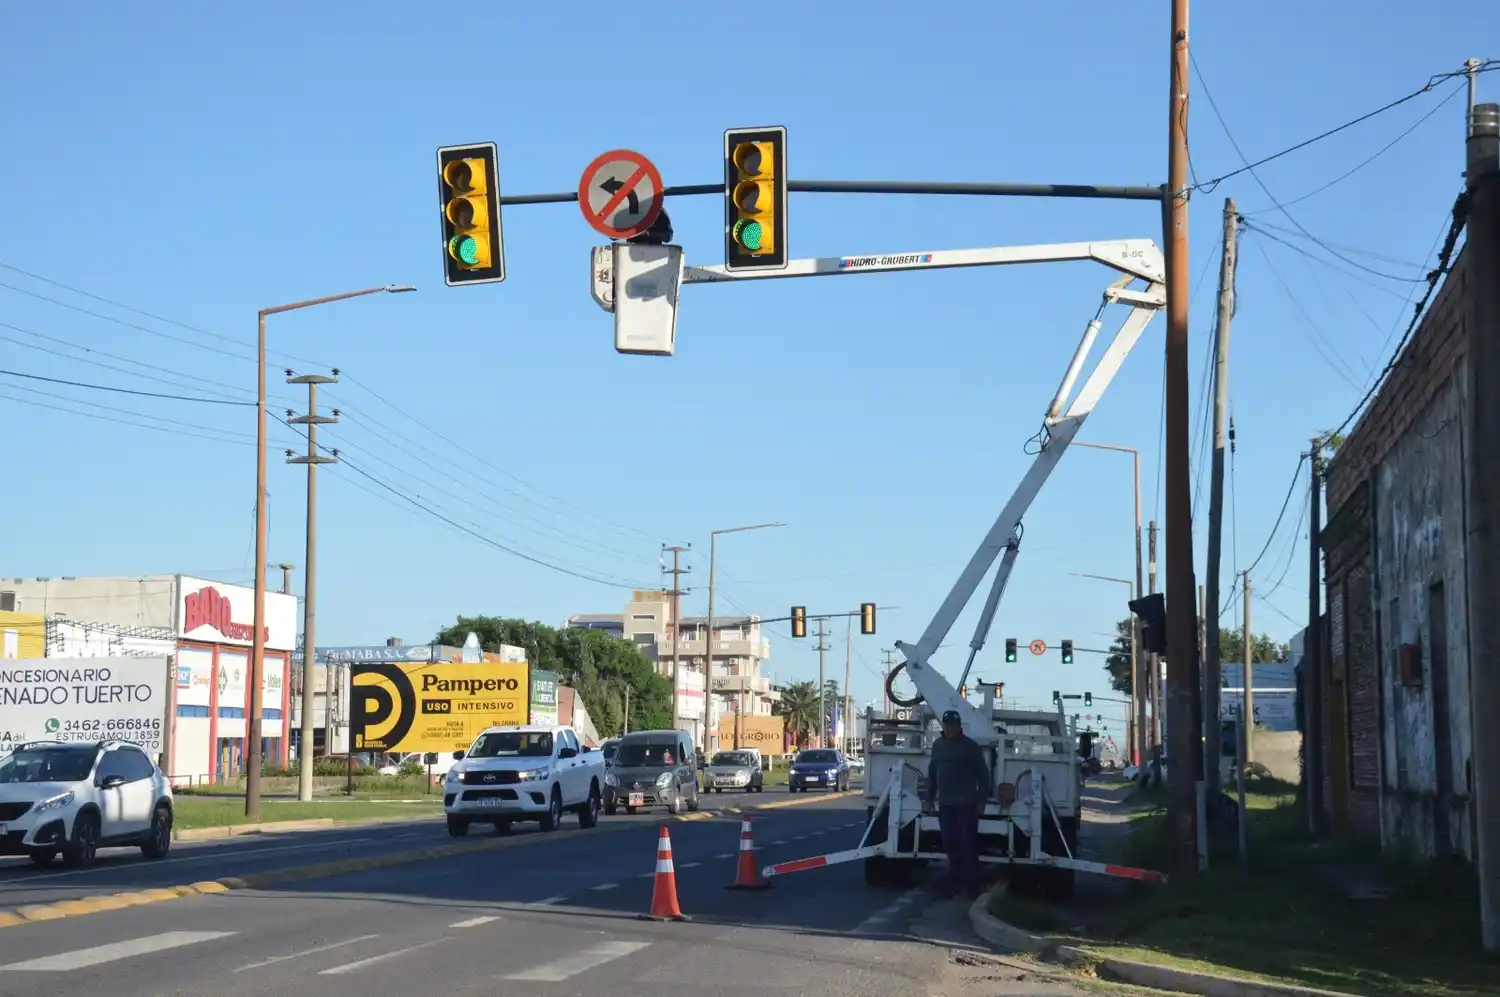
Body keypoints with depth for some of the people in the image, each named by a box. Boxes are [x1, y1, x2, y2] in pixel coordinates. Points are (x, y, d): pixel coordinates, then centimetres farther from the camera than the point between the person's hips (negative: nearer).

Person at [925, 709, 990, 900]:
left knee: (967, 844, -7)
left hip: (966, 804, -5)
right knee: (950, 844, 6)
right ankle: (955, 885, 12)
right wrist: (930, 798, 15)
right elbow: (932, 773, 18)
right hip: (945, 804, 5)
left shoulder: (970, 746, -4)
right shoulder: (938, 745, 13)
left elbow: (982, 774, -4)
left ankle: (973, 887, -5)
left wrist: (982, 800, -9)